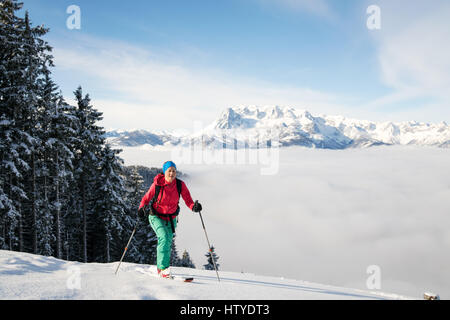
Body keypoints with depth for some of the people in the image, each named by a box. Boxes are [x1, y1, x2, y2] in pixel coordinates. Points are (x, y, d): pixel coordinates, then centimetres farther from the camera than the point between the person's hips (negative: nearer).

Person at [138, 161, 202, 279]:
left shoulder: (180, 185, -12)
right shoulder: (157, 184, -17)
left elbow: (188, 200, -12)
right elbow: (146, 198, -8)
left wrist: (194, 206, -33)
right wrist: (142, 208, -27)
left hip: (171, 218, 4)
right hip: (156, 217, -4)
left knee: (168, 243, 14)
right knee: (164, 238, -26)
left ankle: (160, 267, 37)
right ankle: (163, 268, -21)